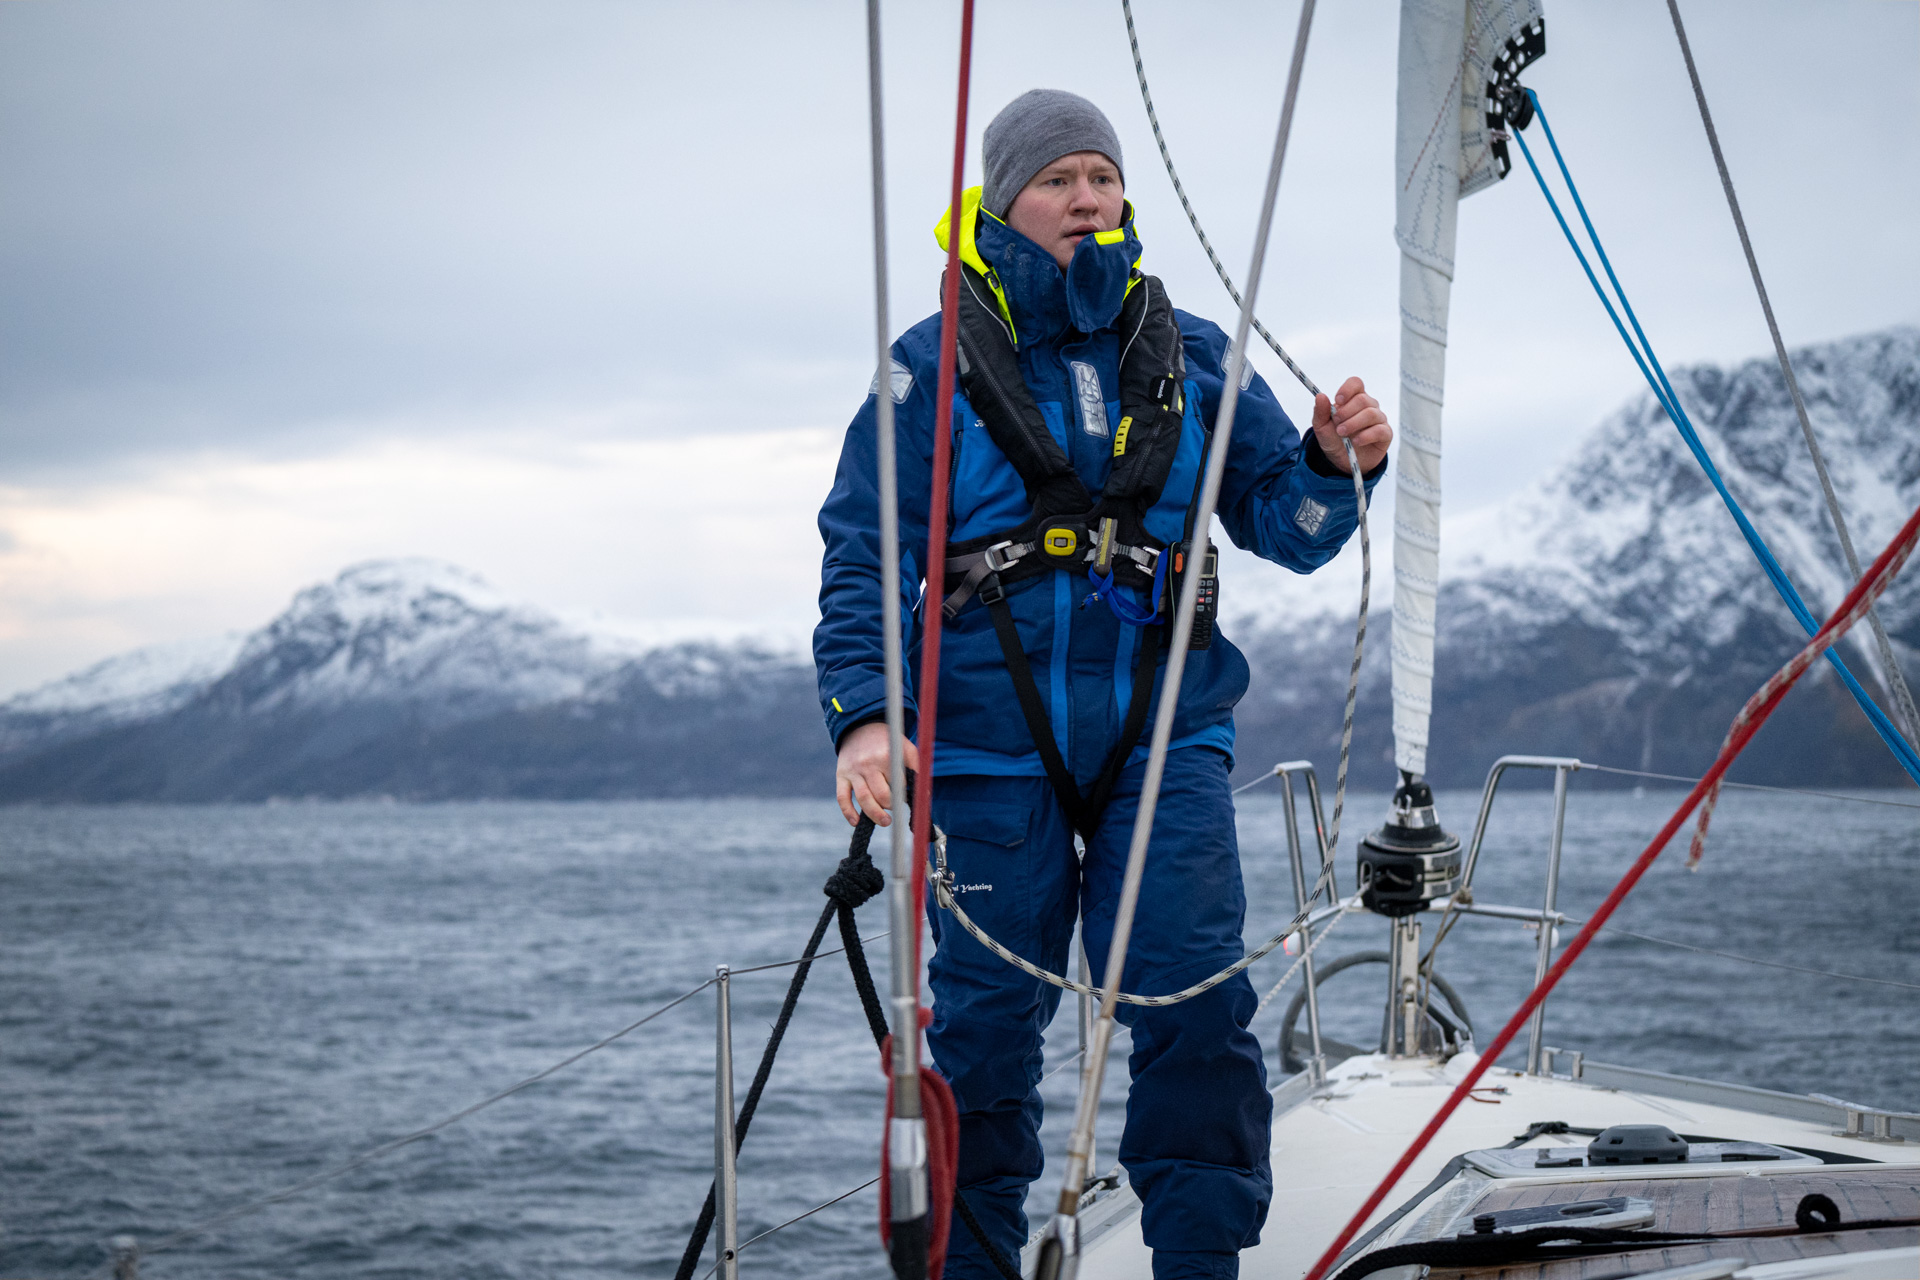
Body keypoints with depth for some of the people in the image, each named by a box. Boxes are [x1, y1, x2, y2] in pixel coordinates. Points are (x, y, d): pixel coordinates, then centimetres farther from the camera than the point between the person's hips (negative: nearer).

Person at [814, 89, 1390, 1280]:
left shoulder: (1194, 359, 10)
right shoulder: (932, 371, 2)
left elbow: (1287, 525, 11)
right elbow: (862, 560, 1)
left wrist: (1336, 462, -11)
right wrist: (862, 716, -12)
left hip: (1164, 736, 2)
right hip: (989, 749, -1)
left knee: (1197, 1003, -8)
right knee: (986, 1022, 4)